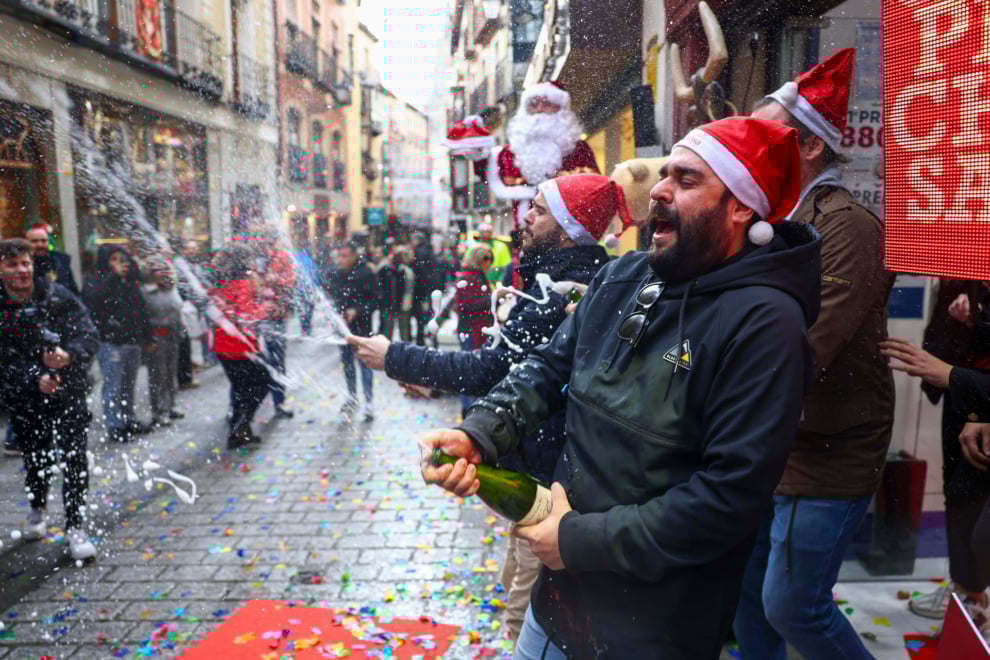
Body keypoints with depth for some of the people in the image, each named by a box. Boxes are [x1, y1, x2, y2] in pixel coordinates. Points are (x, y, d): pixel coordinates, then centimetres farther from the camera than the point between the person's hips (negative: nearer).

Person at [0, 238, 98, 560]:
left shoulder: (58, 296, -5)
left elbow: (89, 334, -11)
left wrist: (70, 356, -30)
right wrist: (34, 379, -25)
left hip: (68, 391, -1)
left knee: (74, 459, -5)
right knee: (36, 458, 15)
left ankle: (76, 528, 5)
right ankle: (36, 512, 45)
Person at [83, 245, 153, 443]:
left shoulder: (130, 282, 12)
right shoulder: (96, 282, -3)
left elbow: (141, 310, 15)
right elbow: (94, 300, -25)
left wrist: (147, 337, 13)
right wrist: (114, 275, -23)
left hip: (132, 341, 6)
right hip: (110, 343, -5)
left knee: (129, 385, 14)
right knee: (113, 387, -3)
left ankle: (129, 420, 26)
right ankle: (115, 426, 3)